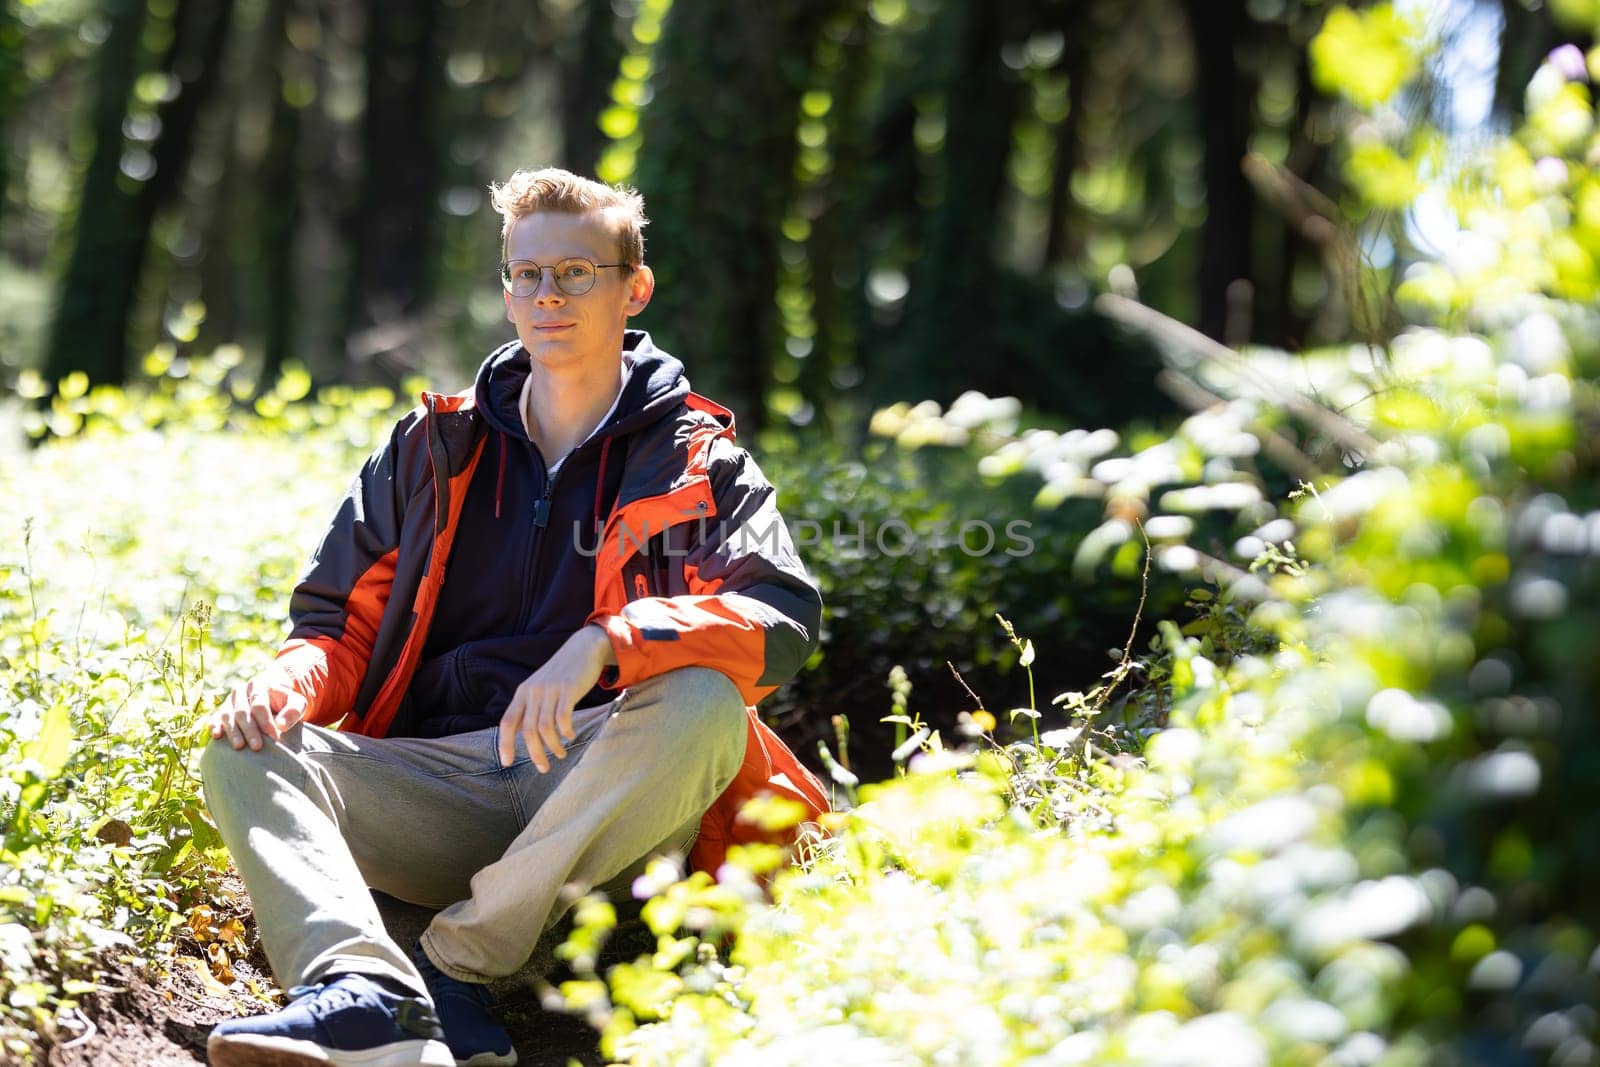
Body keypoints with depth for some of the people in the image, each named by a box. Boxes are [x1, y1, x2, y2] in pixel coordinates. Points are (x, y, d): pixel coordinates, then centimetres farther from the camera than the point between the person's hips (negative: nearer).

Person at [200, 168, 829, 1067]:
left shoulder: (699, 464, 9)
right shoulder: (434, 447, 19)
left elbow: (783, 618, -9)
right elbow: (344, 619, 20)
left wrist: (605, 644, -27)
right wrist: (294, 680, -6)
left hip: (600, 795, -3)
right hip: (435, 782, 3)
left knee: (703, 701, -33)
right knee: (245, 753, -21)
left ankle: (458, 963, -30)